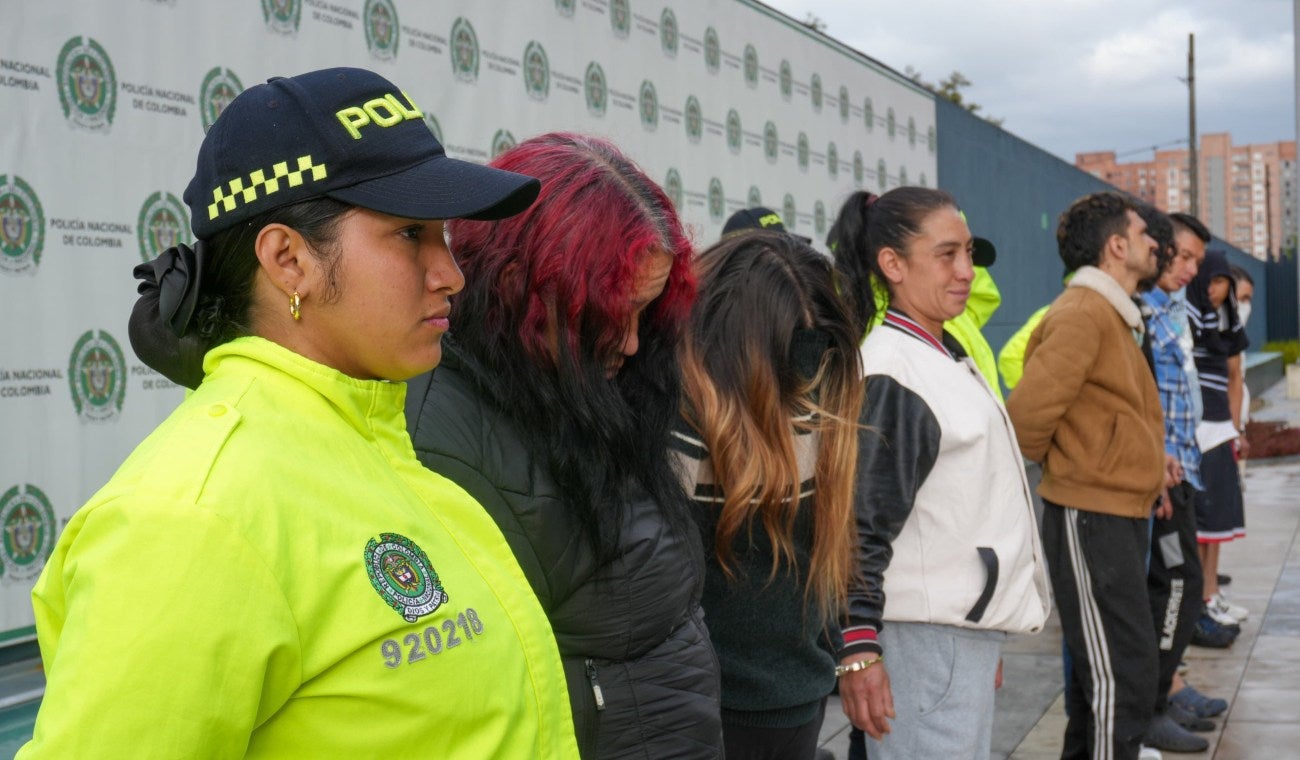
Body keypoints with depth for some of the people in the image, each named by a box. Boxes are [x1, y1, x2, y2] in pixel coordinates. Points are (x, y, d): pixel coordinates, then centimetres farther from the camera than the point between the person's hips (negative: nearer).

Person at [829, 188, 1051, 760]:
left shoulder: (946, 357, 15)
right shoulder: (888, 372, -15)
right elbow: (861, 524, -19)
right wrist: (858, 647, -22)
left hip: (968, 630, 10)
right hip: (926, 641, -10)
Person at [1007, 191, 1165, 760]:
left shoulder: (1110, 313, 17)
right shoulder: (1082, 314, -16)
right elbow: (1026, 413, -24)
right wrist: (1053, 462, -6)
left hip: (1120, 514, 10)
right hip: (1091, 516, -10)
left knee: (1102, 671, 17)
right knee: (1124, 677, -9)